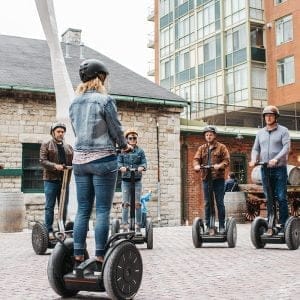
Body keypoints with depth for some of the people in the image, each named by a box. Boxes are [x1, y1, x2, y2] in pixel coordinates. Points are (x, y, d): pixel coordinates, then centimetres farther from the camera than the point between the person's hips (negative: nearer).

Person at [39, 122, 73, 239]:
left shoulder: (68, 147, 18)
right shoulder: (46, 145, 4)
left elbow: (73, 161, 15)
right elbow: (42, 160, -7)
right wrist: (55, 166, -22)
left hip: (64, 180, 4)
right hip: (51, 179, -4)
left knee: (64, 206, 7)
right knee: (50, 206, -2)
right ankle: (49, 230, 3)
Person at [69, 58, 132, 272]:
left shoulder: (74, 103, 11)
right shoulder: (105, 100, -9)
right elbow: (116, 131, -4)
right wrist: (124, 146, 15)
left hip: (80, 160, 6)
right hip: (103, 160, -6)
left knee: (83, 210, 9)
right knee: (103, 211, -2)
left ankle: (78, 260, 10)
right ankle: (100, 262, 0)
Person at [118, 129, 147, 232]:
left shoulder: (140, 151, 7)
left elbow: (144, 162, -1)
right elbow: (119, 162, -3)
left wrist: (142, 167, -23)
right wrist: (121, 167, -25)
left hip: (137, 180, 0)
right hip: (125, 180, 0)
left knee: (137, 203, -1)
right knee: (125, 203, -3)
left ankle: (138, 226, 5)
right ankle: (125, 226, 1)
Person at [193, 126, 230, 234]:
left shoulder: (221, 147, 5)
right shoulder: (201, 148, 15)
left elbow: (226, 160, -3)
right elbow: (196, 159, 4)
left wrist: (219, 165, -23)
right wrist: (197, 165, -19)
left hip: (218, 178, -3)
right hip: (206, 178, 3)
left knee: (220, 202, -1)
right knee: (207, 203, 5)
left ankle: (222, 226, 5)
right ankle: (208, 226, 10)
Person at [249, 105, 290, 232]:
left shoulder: (283, 131, 2)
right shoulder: (260, 133, 15)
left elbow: (286, 147, -10)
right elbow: (255, 149, 15)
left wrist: (276, 159, -25)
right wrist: (254, 159, -6)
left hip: (279, 169, -4)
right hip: (265, 169, 4)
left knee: (281, 197, -6)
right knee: (268, 198, 6)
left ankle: (284, 225, -1)